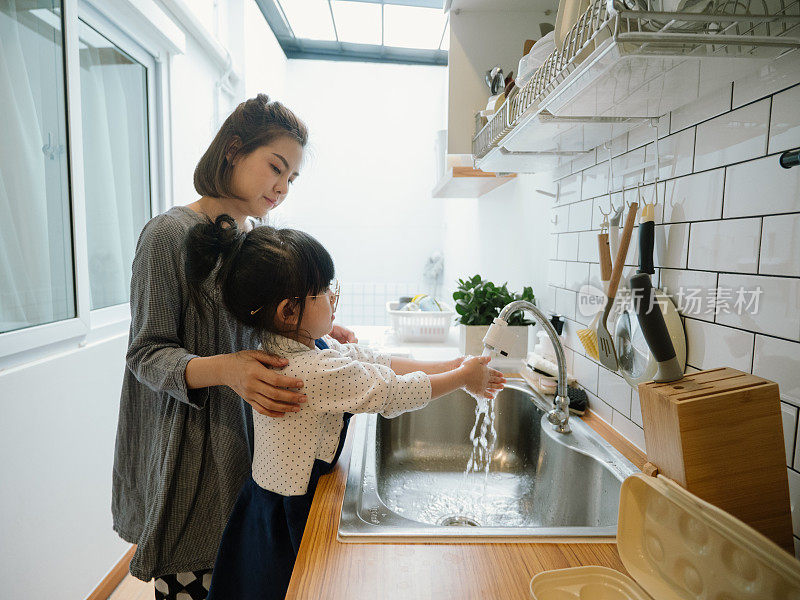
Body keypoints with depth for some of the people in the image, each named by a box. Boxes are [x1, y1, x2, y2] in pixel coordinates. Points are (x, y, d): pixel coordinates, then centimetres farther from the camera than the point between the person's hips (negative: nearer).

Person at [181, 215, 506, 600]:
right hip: (288, 524, -8)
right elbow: (394, 392, -23)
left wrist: (453, 366, -4)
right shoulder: (317, 372, -33)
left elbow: (376, 362, -4)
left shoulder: (282, 346, -4)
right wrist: (463, 377, -8)